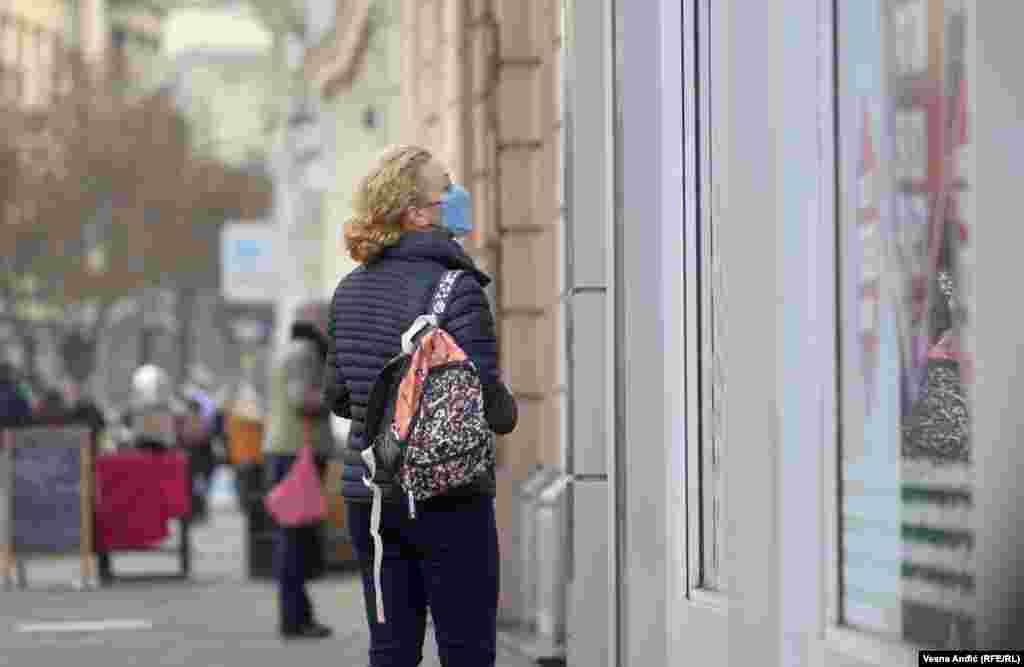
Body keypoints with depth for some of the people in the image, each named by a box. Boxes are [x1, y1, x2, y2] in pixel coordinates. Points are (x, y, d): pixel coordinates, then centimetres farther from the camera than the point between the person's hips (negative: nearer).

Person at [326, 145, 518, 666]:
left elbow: (338, 397, 14)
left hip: (368, 492, 6)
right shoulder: (456, 288, -14)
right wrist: (507, 411, 5)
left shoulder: (352, 290, 7)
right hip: (446, 498, -6)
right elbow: (487, 403, -16)